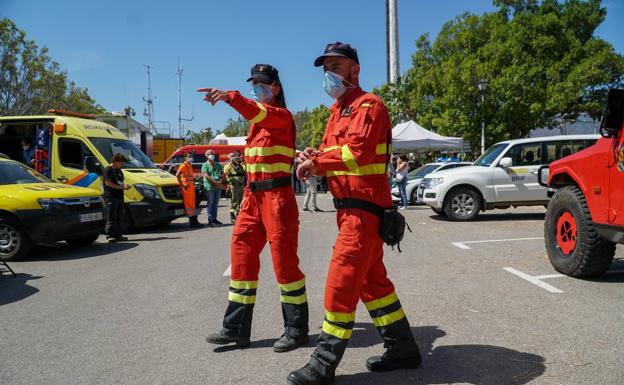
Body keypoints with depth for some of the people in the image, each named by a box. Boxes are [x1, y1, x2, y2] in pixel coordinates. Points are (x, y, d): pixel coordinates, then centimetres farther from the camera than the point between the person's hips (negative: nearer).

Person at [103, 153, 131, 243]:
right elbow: (108, 183, -16)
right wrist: (121, 187, -18)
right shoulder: (108, 170, -7)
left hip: (119, 197, 9)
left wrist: (125, 185, 5)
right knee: (111, 218, -9)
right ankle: (110, 236, -9)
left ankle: (118, 235, 17)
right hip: (111, 197, -9)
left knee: (119, 218, 11)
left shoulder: (119, 171, 20)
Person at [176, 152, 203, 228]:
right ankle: (192, 222, -3)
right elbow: (177, 175, -22)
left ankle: (195, 221, 17)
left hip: (191, 187, 9)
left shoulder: (190, 165, 16)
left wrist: (193, 183, 13)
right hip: (186, 187, -9)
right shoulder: (184, 165, -10)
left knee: (192, 204, 12)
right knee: (188, 204, -5)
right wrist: (182, 185, -20)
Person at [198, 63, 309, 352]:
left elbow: (258, 112, -30)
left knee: (284, 260, -4)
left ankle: (297, 330, 9)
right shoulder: (258, 119, 21)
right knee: (242, 255, 7)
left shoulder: (282, 115, -6)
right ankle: (236, 329, 16)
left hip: (277, 196, -9)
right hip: (253, 195, 9)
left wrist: (230, 97, -47)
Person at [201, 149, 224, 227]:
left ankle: (214, 219, 19)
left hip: (218, 186, 6)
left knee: (216, 204, 11)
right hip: (210, 186, -5)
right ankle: (210, 220, -5)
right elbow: (206, 176, -12)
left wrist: (220, 182, -5)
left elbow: (222, 174, 13)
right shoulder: (205, 165, 0)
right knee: (210, 203, -6)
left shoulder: (218, 165, 18)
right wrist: (215, 182, -18)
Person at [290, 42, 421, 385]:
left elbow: (357, 152, -25)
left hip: (363, 208, -10)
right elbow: (334, 151, 16)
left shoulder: (367, 105, -10)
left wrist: (318, 161, -16)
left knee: (341, 283, -7)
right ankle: (402, 349, 29)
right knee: (372, 280, 16)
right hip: (349, 207, 10)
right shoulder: (338, 111, 20)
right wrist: (316, 158, -5)